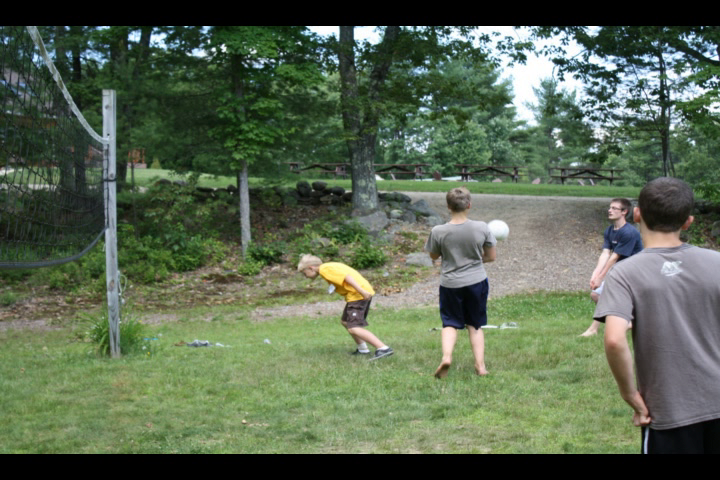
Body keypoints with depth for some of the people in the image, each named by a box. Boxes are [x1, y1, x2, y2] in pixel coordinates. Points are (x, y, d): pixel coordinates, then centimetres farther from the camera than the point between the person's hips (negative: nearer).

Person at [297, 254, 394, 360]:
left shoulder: (325, 269, -10)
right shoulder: (329, 266, 20)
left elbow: (346, 277, -21)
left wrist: (362, 291, -27)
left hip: (358, 295, -10)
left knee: (353, 328, -16)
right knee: (345, 322, 25)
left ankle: (383, 348, -21)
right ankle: (362, 349, 32)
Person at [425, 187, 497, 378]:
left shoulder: (438, 232, -14)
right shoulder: (481, 228, -11)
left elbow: (433, 256, 3)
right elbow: (491, 256, 1)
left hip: (450, 284, -1)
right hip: (477, 281, 1)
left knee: (450, 323, 13)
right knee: (475, 325, 15)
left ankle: (446, 356, -10)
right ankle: (480, 365, 13)